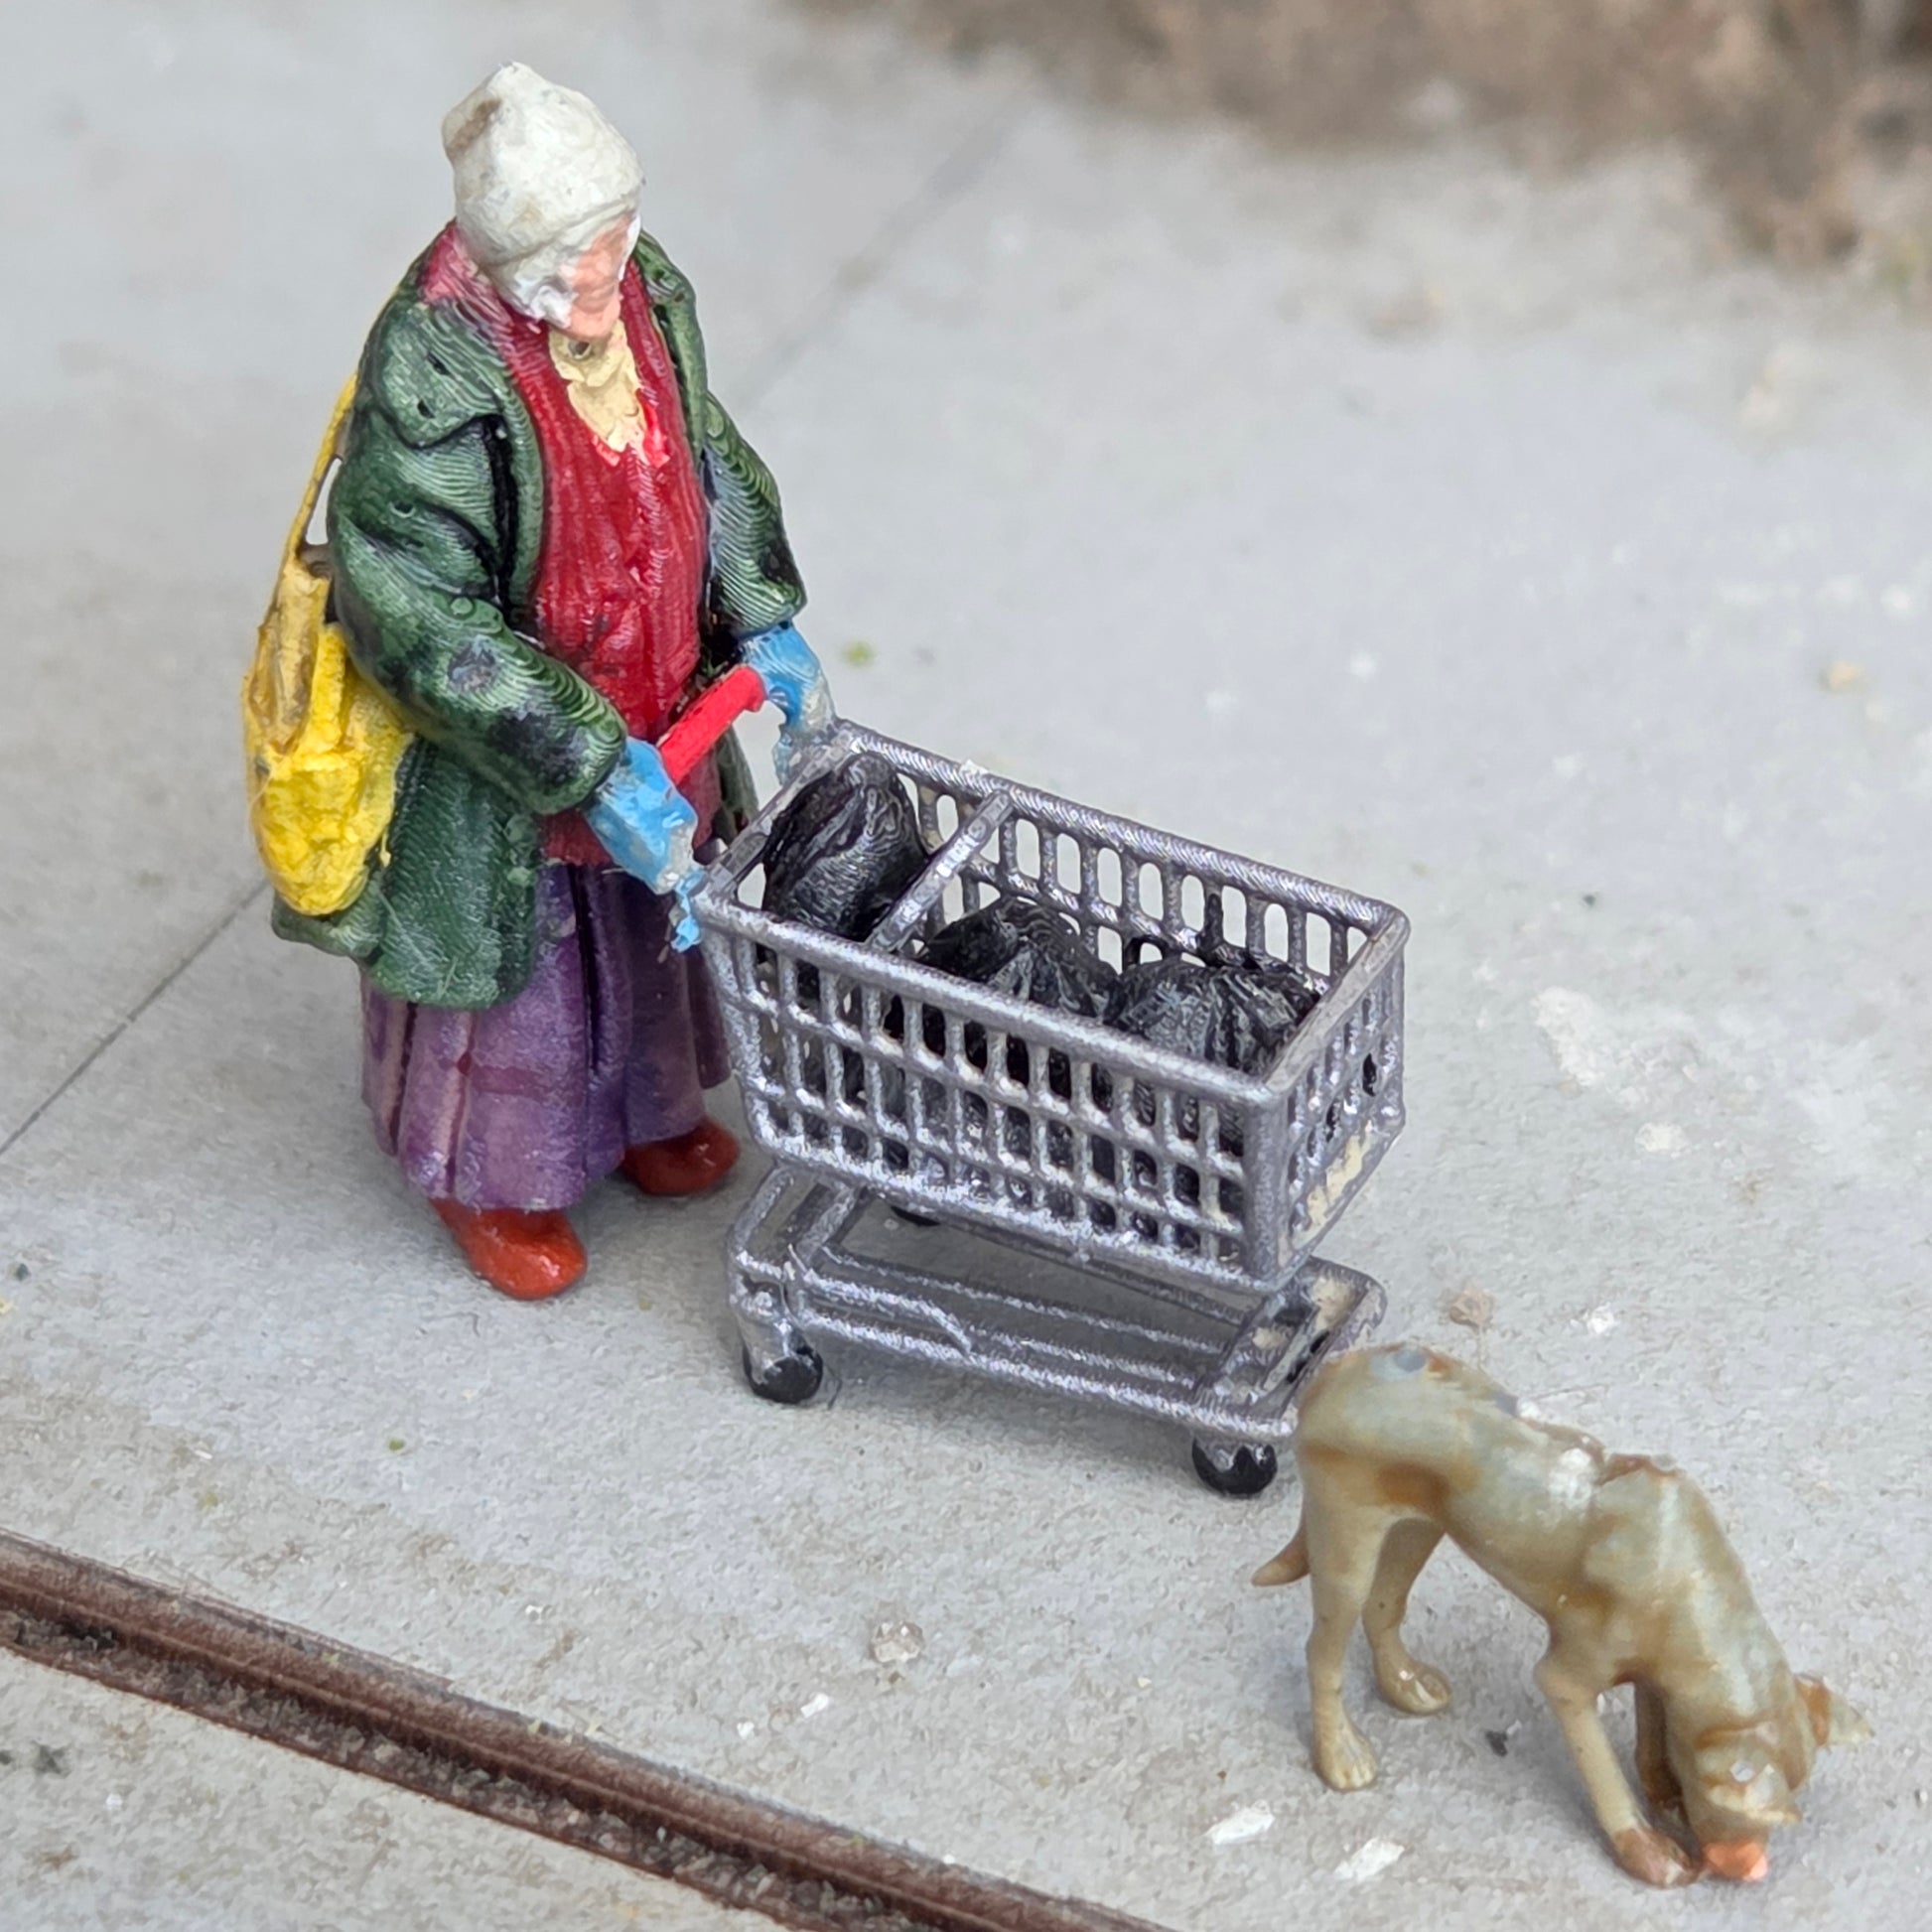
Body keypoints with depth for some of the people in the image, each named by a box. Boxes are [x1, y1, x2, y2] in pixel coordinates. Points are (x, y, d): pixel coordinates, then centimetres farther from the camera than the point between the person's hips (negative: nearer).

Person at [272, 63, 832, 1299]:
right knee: (510, 941, 15)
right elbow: (423, 620, -30)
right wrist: (589, 766, -30)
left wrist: (765, 626, -5)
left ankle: (638, 1106, 55)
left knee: (650, 903, 27)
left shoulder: (644, 287, -12)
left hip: (653, 703, 7)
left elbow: (708, 456, 6)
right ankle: (489, 1174, 42)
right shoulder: (432, 380, -34)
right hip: (492, 746, -7)